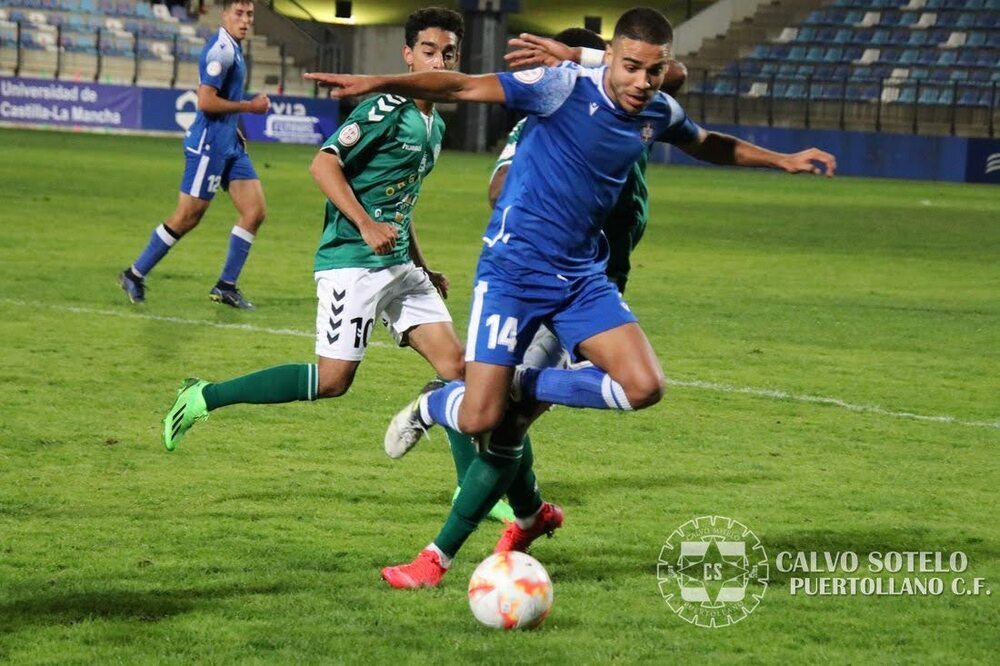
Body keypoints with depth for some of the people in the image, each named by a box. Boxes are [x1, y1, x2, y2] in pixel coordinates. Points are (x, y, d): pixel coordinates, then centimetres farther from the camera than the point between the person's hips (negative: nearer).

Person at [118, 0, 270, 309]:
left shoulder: (233, 49, 14)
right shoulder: (220, 50, -17)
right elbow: (206, 101, -23)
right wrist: (249, 106, -15)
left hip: (230, 144, 9)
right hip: (209, 143, -9)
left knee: (255, 212, 2)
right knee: (187, 217, -3)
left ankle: (226, 286, 10)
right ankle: (134, 275, 10)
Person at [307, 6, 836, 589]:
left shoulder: (659, 113, 4)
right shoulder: (565, 88, -16)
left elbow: (708, 144, 28)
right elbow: (466, 87, -20)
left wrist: (782, 159, 29)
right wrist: (379, 83, -31)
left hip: (583, 276, 6)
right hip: (514, 270, -6)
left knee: (644, 386, -15)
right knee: (482, 419, -14)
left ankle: (520, 389, 4)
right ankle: (431, 407, 23)